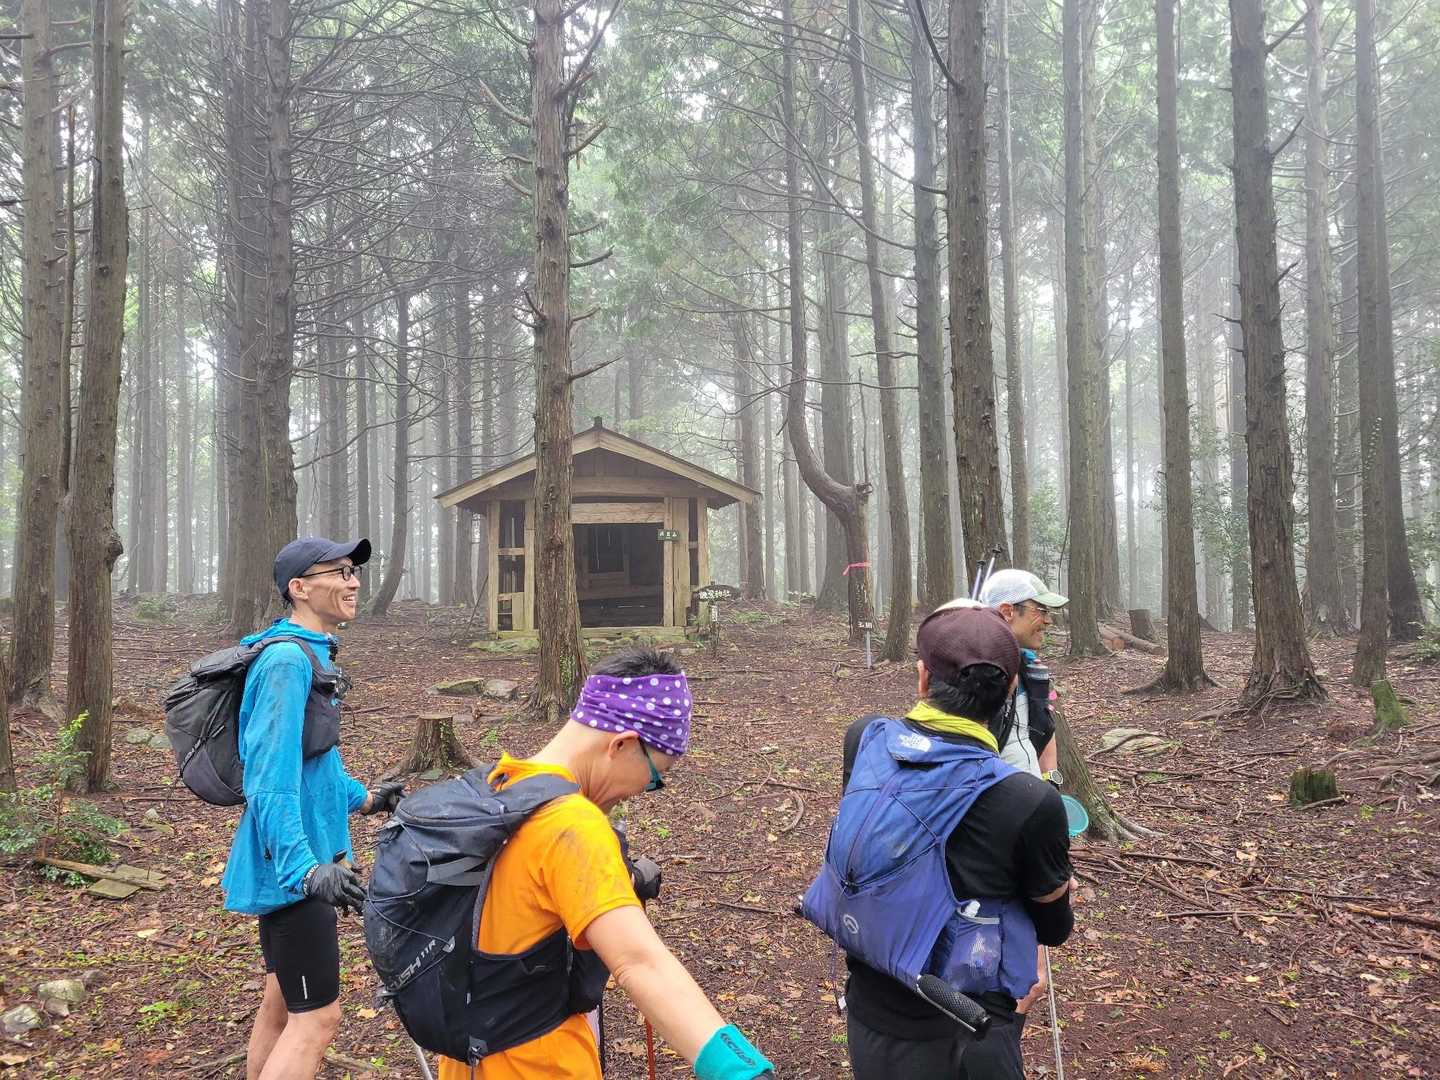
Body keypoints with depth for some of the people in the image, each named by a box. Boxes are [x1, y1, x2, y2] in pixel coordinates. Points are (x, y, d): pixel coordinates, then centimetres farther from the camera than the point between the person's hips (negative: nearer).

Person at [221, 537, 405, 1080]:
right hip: (294, 863, -10)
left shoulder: (312, 653, 12)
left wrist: (362, 797, 29)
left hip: (298, 859, 10)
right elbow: (272, 774, -28)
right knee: (316, 1017, -5)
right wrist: (305, 868, -34)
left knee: (282, 1002, 19)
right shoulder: (287, 658, -20)